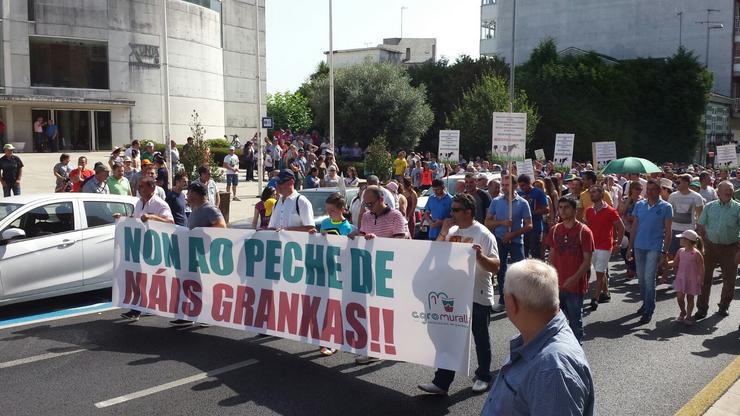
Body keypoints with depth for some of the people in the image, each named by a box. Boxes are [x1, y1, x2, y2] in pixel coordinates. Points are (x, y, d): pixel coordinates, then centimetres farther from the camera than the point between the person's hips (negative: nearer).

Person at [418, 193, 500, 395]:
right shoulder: (451, 231, 6)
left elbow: (495, 266, -17)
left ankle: (483, 377, 29)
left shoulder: (483, 234, -13)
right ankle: (442, 382, 11)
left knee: (481, 338, 11)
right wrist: (443, 232, -4)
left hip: (478, 296, -5)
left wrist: (480, 256, -36)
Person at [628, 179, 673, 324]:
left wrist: (665, 253, -7)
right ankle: (645, 303, 30)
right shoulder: (639, 205, 6)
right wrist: (630, 247, 7)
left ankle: (648, 311, 3)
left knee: (649, 279, -6)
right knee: (641, 278, 12)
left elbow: (668, 232, -4)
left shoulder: (666, 207, -4)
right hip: (639, 246, 4)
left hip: (654, 248, -4)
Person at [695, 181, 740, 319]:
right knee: (705, 277, 2)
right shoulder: (709, 207, 2)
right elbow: (701, 227, 6)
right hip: (710, 246, 1)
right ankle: (702, 308, 10)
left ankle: (724, 306, 29)